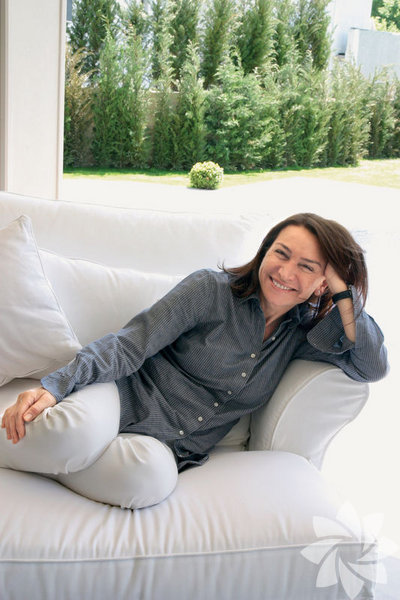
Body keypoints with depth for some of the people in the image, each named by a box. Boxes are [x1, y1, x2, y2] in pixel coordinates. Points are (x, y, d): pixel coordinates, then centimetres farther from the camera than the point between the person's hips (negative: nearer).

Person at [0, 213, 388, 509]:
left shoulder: (300, 332, 9)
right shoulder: (214, 289, -4)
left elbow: (373, 368, 1)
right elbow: (131, 343, -9)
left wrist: (343, 291, -5)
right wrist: (54, 386, -21)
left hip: (164, 446, 3)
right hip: (127, 396, -3)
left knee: (151, 477, -37)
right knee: (76, 433, -40)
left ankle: (52, 456, -14)